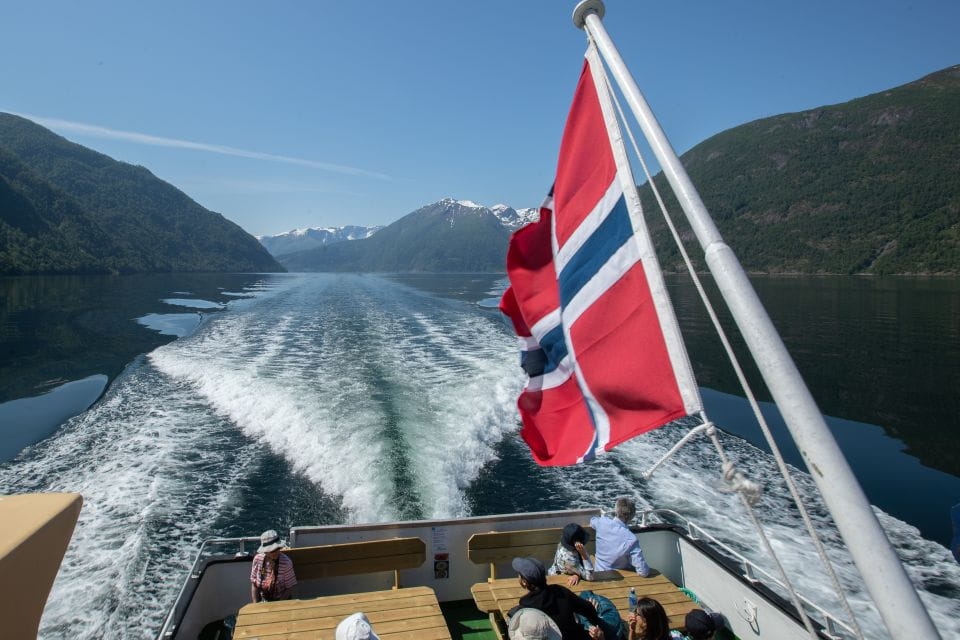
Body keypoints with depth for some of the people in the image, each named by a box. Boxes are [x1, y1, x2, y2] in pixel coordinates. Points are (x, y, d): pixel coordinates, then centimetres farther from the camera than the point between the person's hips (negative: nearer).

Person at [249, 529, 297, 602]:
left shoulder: (286, 562, -19)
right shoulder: (258, 559, -9)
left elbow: (290, 588, -11)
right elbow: (254, 584, 1)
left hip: (281, 600, -3)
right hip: (262, 600, 3)